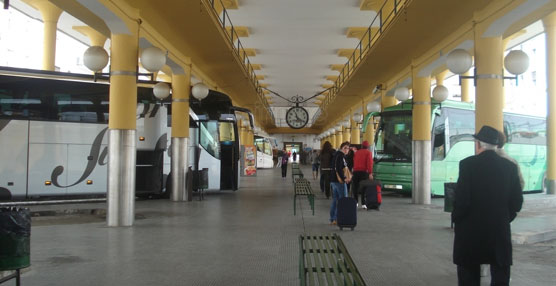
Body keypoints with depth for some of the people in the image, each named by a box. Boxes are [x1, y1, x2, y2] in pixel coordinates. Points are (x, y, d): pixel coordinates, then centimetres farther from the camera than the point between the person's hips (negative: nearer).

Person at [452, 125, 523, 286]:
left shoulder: (468, 164, -11)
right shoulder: (509, 166, 1)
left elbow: (461, 199, -15)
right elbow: (517, 201, 2)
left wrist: (456, 219, 1)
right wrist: (505, 219, 17)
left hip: (471, 230, -3)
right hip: (501, 231, 3)